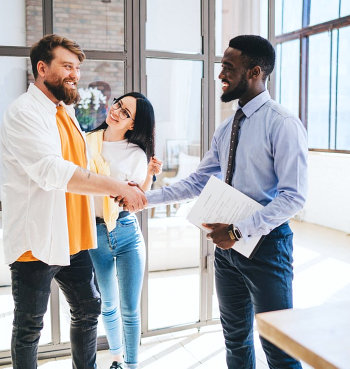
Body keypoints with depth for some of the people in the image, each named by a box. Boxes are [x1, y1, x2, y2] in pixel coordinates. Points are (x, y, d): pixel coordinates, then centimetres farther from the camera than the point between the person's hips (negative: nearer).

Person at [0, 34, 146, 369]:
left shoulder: (66, 111, 13)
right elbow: (52, 171, -28)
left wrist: (124, 190, 4)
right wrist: (116, 187, -30)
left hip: (71, 239, 8)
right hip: (35, 241, -8)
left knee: (88, 308, 18)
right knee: (29, 326, 7)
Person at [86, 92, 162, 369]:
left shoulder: (136, 155, -4)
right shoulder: (87, 142, 1)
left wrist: (150, 175, -19)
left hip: (126, 231, -2)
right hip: (94, 234, 2)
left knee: (130, 310, 4)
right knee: (109, 306, 18)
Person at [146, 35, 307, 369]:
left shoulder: (283, 125, -15)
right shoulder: (226, 129, 9)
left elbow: (293, 196, -19)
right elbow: (197, 182, 10)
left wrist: (239, 231, -22)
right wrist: (147, 197, 0)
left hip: (265, 242, -7)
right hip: (228, 243, 8)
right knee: (235, 336, 21)